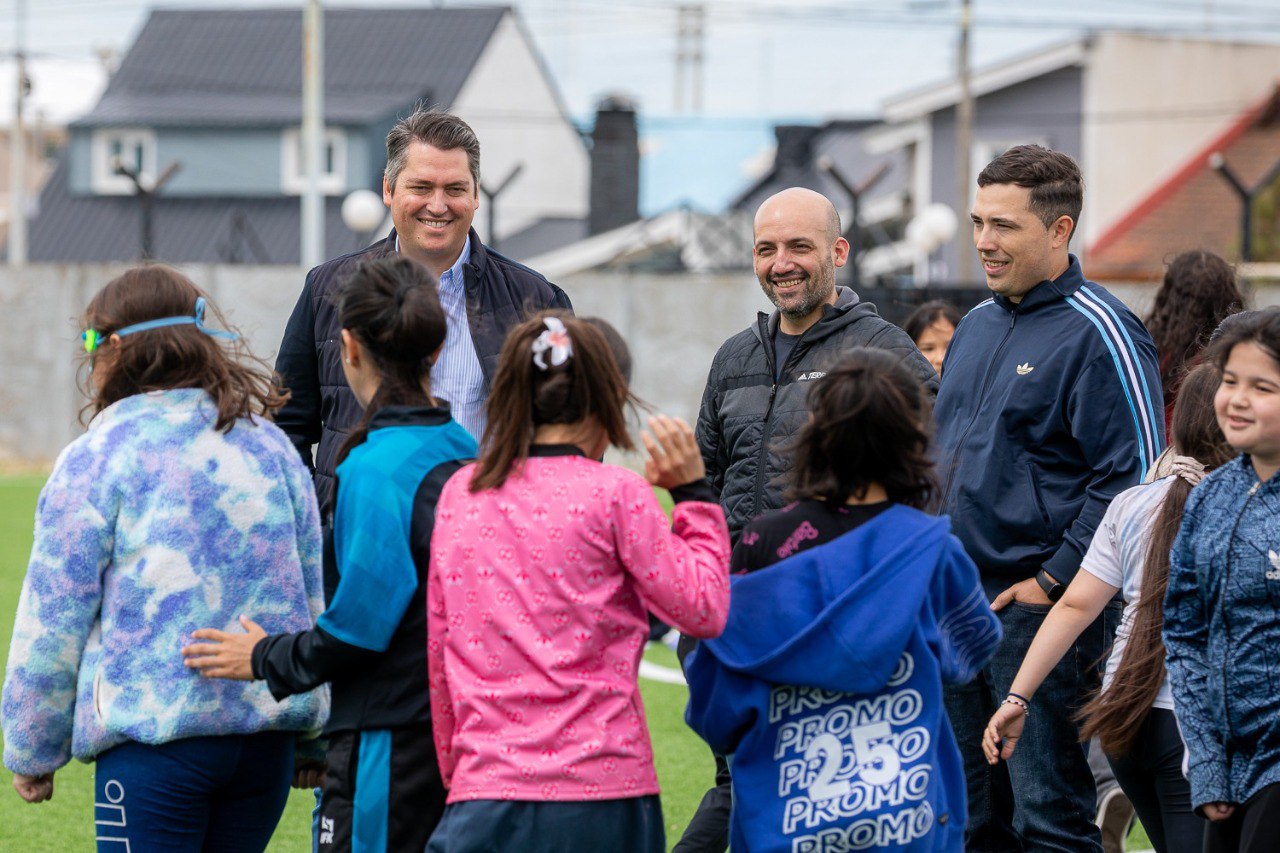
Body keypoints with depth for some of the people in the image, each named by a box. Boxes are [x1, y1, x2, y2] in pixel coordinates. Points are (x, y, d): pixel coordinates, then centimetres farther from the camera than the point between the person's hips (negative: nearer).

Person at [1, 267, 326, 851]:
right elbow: (312, 599, 18)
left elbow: (52, 620, -3)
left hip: (155, 735, -6)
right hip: (269, 733, 6)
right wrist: (309, 736, 26)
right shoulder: (271, 447, 13)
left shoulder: (96, 458, -5)